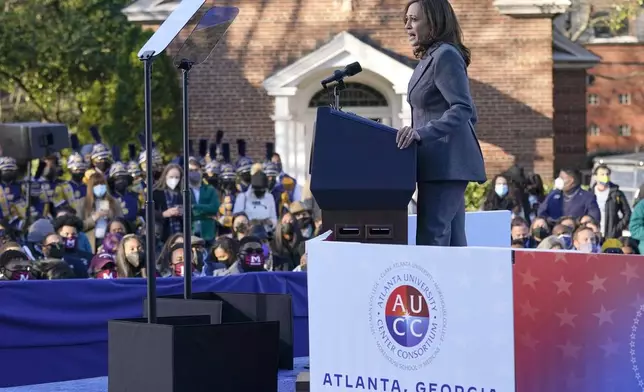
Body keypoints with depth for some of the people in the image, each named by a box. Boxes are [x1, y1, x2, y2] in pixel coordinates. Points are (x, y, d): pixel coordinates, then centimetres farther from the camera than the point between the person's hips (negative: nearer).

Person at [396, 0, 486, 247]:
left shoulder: (446, 56, -11)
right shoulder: (430, 58, 19)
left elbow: (462, 109, -20)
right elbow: (470, 114, 23)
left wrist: (422, 133, -28)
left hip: (446, 163, -11)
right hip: (442, 164, 11)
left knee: (431, 242, -14)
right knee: (453, 243, 7)